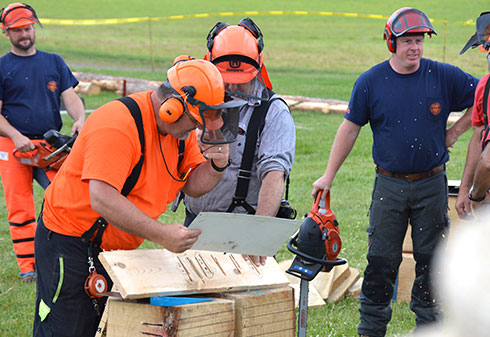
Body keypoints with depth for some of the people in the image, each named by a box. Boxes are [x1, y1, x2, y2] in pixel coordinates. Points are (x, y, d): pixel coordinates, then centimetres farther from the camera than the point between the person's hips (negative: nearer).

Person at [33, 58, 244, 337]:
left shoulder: (181, 129, 1)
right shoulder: (118, 124, -27)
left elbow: (192, 185, 10)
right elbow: (103, 200, -34)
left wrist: (216, 166, -13)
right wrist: (161, 234, -35)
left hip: (120, 248, 9)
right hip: (71, 243, -8)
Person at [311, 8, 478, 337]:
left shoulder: (444, 77, -3)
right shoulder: (371, 82, -2)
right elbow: (349, 128, 5)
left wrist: (455, 131, 1)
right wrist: (329, 176, 5)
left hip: (432, 185, 0)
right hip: (389, 185, 0)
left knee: (430, 260, 7)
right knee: (381, 260, 1)